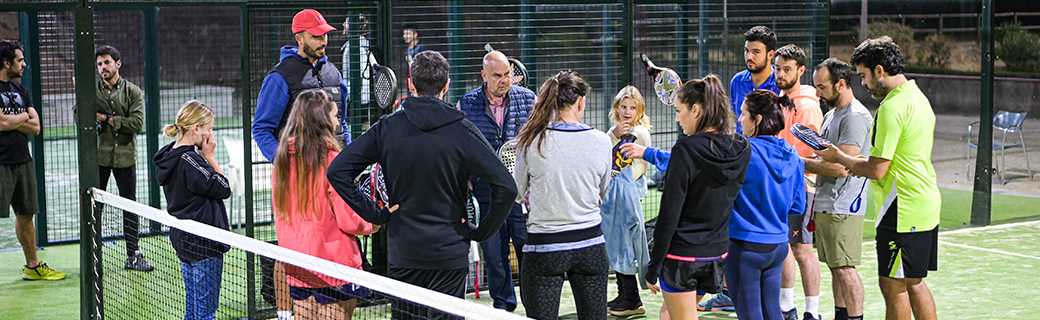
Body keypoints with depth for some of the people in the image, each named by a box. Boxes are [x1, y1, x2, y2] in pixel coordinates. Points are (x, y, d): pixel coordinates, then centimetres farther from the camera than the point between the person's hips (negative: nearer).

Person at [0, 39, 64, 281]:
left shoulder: (20, 90, 15)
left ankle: (33, 266, 24)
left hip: (23, 161, 8)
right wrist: (24, 117, -2)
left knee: (25, 215, 15)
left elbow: (35, 127, 7)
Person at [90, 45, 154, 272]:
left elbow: (138, 122, -9)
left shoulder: (133, 92, 3)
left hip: (125, 157, 0)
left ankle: (133, 256, 13)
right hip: (98, 156, 0)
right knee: (93, 206, 1)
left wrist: (108, 119, -13)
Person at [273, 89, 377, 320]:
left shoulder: (284, 157, 4)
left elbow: (279, 215, 13)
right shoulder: (331, 158, -15)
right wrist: (371, 225, 5)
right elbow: (349, 220, -14)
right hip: (333, 263, -6)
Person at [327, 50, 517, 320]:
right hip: (449, 255, -2)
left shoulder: (387, 128, -2)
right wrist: (480, 232, -3)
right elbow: (506, 187, -14)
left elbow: (337, 171, -2)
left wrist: (374, 214, 0)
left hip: (402, 252, 2)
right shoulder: (462, 131, -8)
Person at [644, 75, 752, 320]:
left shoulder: (686, 149, -17)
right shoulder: (742, 150, 0)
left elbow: (669, 214, -17)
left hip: (681, 255, -7)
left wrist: (653, 268, -10)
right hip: (716, 253, 7)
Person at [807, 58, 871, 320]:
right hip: (825, 206, 10)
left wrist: (802, 163, -13)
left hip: (843, 208, -10)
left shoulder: (855, 117, -15)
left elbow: (842, 167, -22)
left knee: (845, 268, -9)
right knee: (835, 267, 14)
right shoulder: (831, 115, 17)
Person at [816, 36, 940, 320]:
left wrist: (838, 156, -3)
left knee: (893, 285, -2)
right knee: (913, 283, 17)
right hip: (926, 205, 10)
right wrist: (853, 161, 16)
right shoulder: (917, 97, 12)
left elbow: (876, 171, -19)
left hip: (903, 211, -10)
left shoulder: (892, 108, -19)